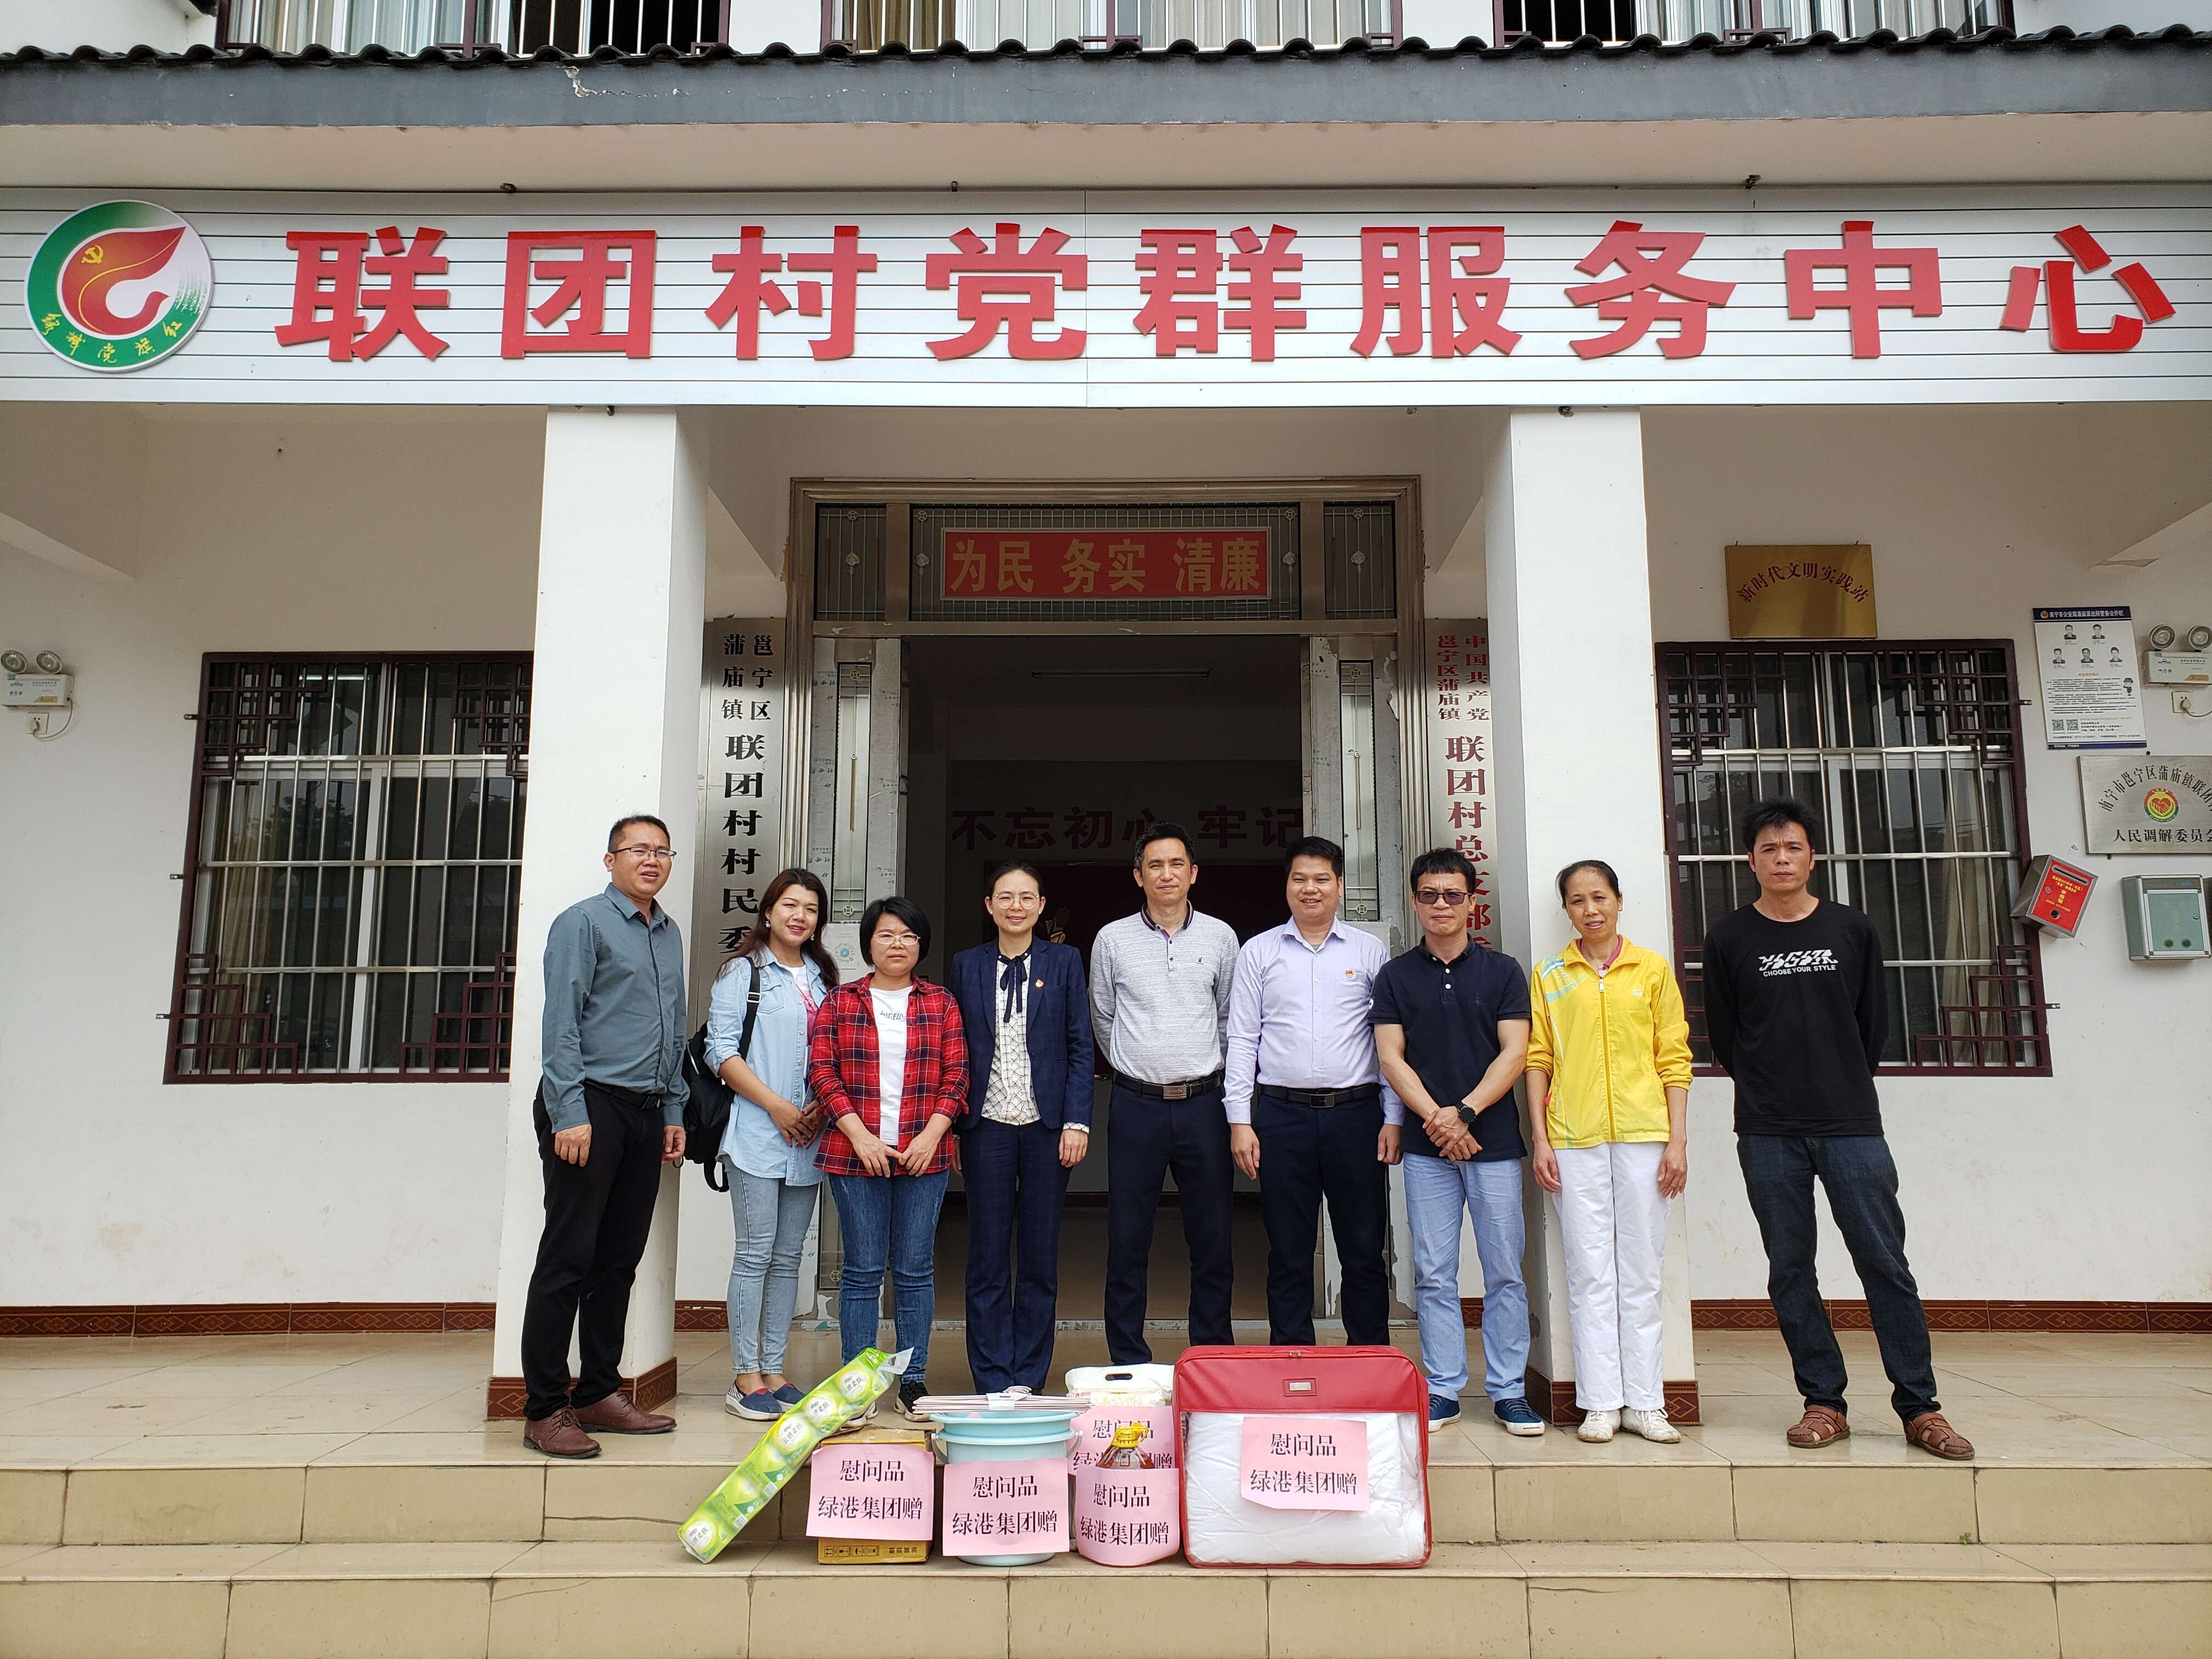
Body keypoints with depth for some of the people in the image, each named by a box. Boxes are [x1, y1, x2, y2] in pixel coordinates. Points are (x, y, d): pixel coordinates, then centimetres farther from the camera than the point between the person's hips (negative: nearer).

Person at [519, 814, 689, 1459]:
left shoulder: (669, 933, 18)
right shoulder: (583, 922, -4)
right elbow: (561, 1025, -10)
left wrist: (674, 1110, 16)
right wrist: (570, 1114, -16)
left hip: (645, 1114, 7)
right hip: (590, 1105, -7)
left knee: (619, 1261, 11)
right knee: (568, 1259, -4)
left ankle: (599, 1393, 20)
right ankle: (545, 1408, 3)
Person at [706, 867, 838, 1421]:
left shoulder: (823, 978, 17)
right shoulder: (743, 971, 1)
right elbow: (722, 1049, -7)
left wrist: (822, 1108, 1)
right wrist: (776, 1106, -12)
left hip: (807, 1137, 5)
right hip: (756, 1132, -5)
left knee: (789, 1257, 7)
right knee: (755, 1252, -6)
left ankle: (773, 1370, 14)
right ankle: (745, 1376, 1)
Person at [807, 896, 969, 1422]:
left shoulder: (941, 1003, 10)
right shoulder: (839, 1003, 7)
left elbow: (956, 1075, 5)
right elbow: (821, 1073, 0)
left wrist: (931, 1135, -8)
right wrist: (860, 1136, -10)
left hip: (924, 1155, 1)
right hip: (855, 1155, -1)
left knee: (916, 1269, 5)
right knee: (863, 1270, 3)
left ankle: (914, 1380, 14)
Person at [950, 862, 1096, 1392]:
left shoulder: (1065, 961, 5)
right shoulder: (967, 965, 8)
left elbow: (1080, 1045, 2)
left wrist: (1077, 1122, -6)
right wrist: (948, 1126, 2)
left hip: (1047, 1126, -1)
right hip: (987, 1126, 1)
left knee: (1041, 1261, 6)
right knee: (988, 1261, 4)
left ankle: (1030, 1382, 16)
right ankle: (994, 1385, 14)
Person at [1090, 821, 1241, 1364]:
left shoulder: (1219, 937, 5)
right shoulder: (1112, 939, 3)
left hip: (1203, 1103, 1)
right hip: (1136, 1105, 0)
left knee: (1213, 1239, 5)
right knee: (1127, 1241, 4)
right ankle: (1129, 1367, 15)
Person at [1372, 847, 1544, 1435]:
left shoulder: (1502, 971, 5)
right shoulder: (1396, 977, 7)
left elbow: (1514, 1053, -2)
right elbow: (1391, 1057, 1)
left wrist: (1465, 1112, -13)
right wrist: (1435, 1118, -11)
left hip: (1494, 1141, 0)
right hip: (1427, 1146, 1)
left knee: (1504, 1273, 3)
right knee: (1434, 1275, 4)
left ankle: (1508, 1391, 13)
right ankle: (1443, 1390, 13)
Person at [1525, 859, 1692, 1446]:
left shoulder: (1652, 969, 8)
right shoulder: (1549, 976, 8)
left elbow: (1674, 1058, 7)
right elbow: (1538, 1061, 7)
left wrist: (1678, 1140, 0)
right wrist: (1540, 1140, 0)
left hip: (1643, 1134, 0)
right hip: (1574, 1139, 0)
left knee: (1642, 1271, 5)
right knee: (1590, 1272, 2)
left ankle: (1644, 1402, 13)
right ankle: (1600, 1403, 9)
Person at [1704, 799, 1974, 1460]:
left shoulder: (1853, 930, 7)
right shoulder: (1729, 938, 3)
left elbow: (1874, 1025, 13)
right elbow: (1723, 1036, 9)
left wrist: (1842, 1087, 13)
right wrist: (1770, 1091, 11)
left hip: (1852, 1126, 0)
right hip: (1768, 1134, 0)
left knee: (1885, 1263, -1)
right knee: (1790, 1270, 3)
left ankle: (1919, 1407, 9)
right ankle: (1824, 1403, 13)